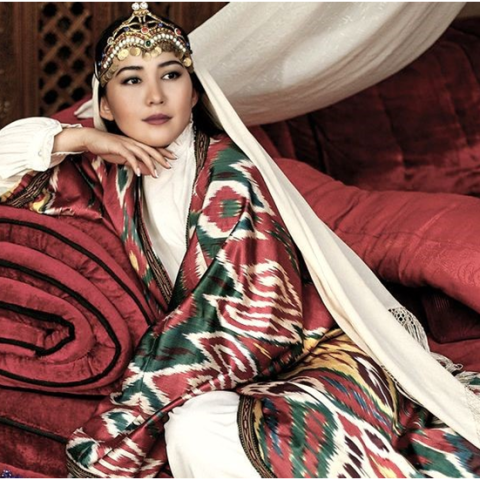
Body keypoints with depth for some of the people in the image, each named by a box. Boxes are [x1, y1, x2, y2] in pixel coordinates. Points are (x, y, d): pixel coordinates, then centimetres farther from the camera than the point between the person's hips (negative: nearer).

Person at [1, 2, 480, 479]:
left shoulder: (228, 173, -10)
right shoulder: (113, 176, 6)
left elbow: (251, 321, -15)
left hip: (309, 358, -4)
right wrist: (82, 139, -1)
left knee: (199, 434, -33)